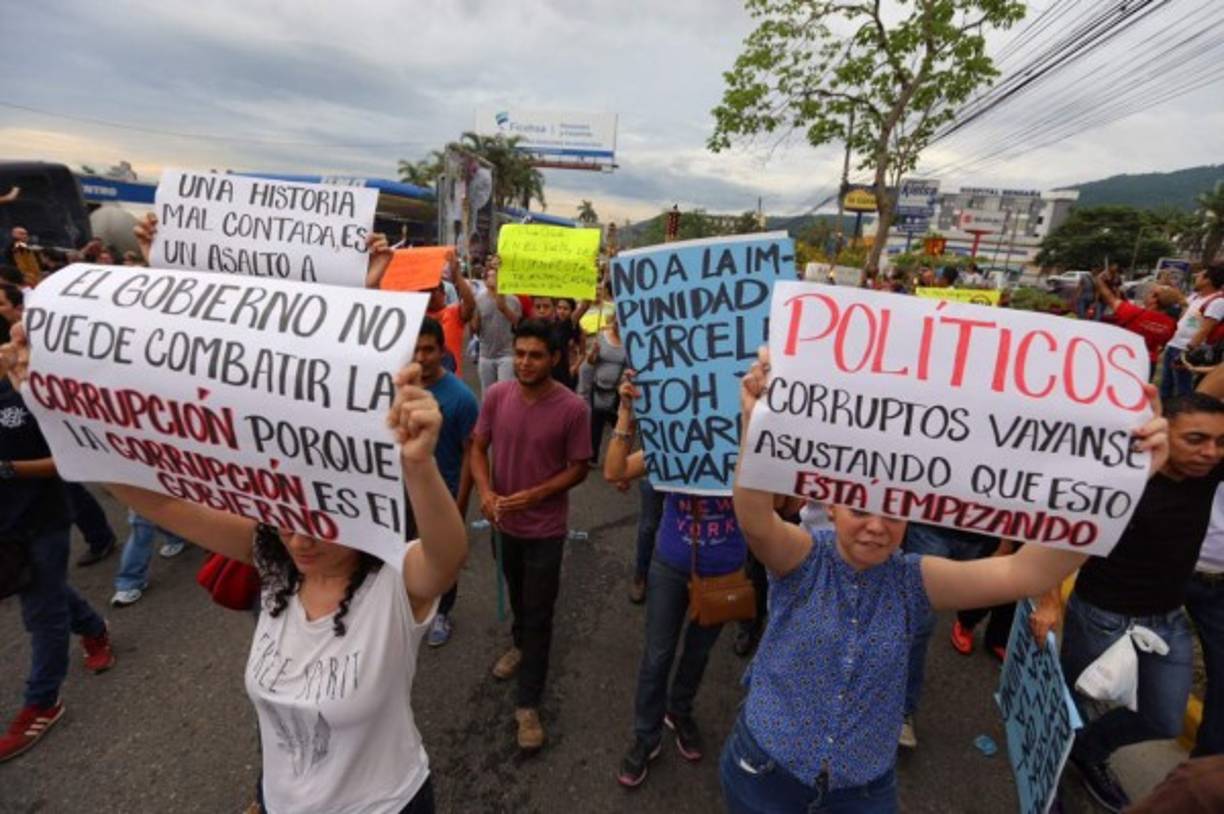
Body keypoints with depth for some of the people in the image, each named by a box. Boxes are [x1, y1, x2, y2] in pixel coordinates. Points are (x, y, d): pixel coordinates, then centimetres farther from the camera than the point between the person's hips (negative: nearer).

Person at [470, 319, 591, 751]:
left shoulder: (572, 408, -21)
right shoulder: (496, 395, -11)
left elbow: (578, 469, -12)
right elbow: (478, 448, -1)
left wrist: (533, 496, -23)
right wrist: (486, 492, -18)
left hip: (545, 529, -4)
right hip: (503, 521, 4)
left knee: (539, 616, 8)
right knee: (516, 596, 28)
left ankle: (528, 705, 25)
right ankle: (520, 645, 58)